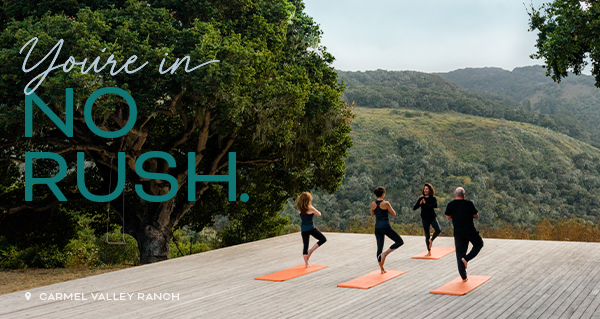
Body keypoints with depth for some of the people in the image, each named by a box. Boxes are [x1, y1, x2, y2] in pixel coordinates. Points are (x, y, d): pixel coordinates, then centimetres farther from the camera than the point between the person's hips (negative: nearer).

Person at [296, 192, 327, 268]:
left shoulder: (299, 209, -2)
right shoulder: (310, 209, -17)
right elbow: (319, 214, -3)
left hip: (303, 228, 6)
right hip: (311, 228, -6)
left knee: (305, 246, 12)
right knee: (323, 239, 10)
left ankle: (306, 264, 14)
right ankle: (311, 250, -1)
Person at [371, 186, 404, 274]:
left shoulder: (373, 204, 2)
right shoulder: (386, 203, -13)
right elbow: (394, 214, -3)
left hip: (377, 227, 6)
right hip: (386, 226, -6)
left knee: (379, 248, 13)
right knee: (400, 242, 9)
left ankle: (382, 269, 16)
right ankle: (384, 254, -8)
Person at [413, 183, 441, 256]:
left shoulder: (433, 198, -2)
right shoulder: (421, 199, 3)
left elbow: (435, 205, -23)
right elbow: (414, 208, -2)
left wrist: (426, 204, -21)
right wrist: (420, 204, -18)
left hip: (432, 218, -1)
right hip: (425, 219, 1)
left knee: (438, 230, -25)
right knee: (427, 235, 5)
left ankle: (431, 240, 4)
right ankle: (429, 251, 18)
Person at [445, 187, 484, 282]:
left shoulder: (450, 205, -1)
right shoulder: (469, 204, -8)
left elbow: (448, 218, 12)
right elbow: (476, 216, 2)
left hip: (458, 233, 3)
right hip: (470, 231, -2)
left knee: (460, 254, 10)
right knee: (479, 244, 23)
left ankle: (463, 277, 11)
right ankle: (466, 258, 2)